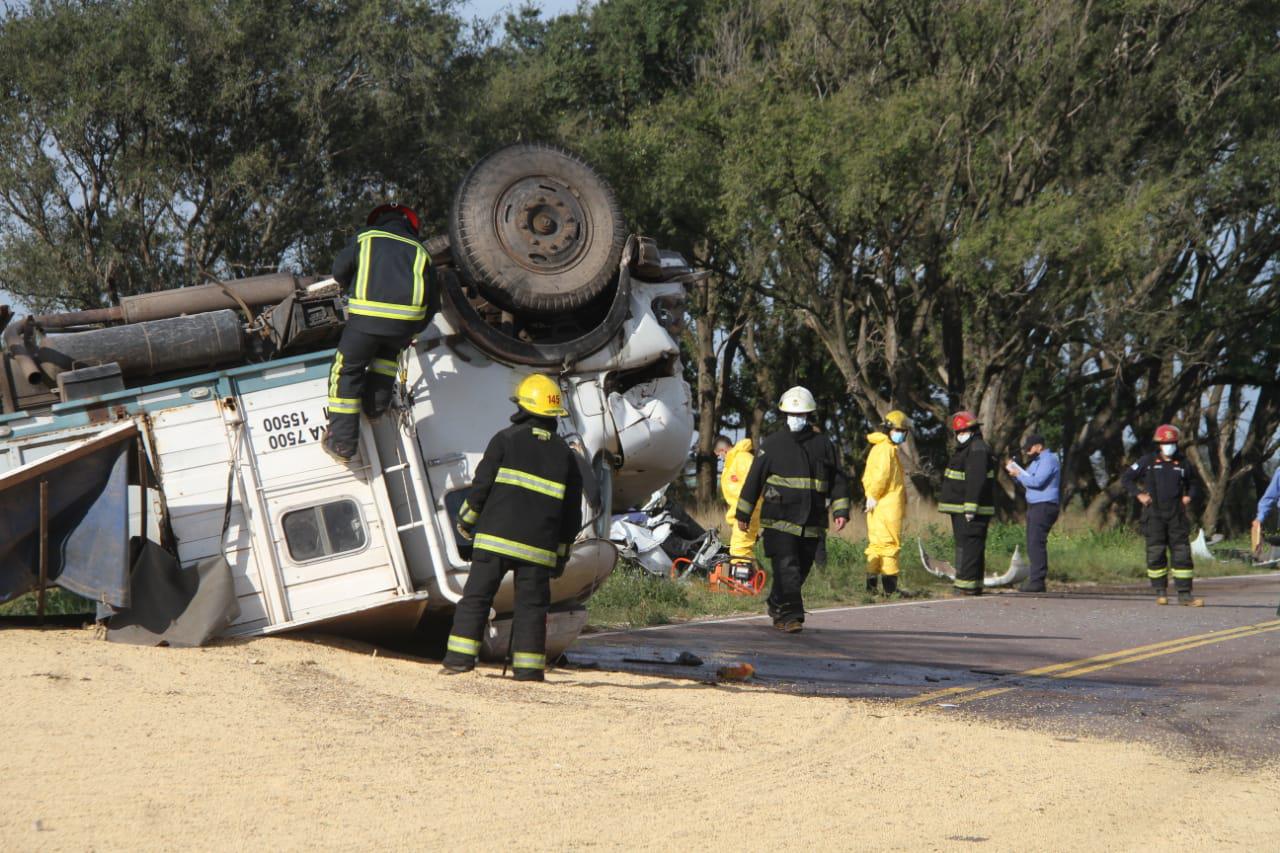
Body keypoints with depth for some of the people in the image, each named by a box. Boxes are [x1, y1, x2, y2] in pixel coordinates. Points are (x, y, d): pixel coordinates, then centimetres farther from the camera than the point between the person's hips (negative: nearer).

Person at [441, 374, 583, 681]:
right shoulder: (565, 454, 11)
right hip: (538, 546, 2)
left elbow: (481, 485, -2)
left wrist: (466, 520, 12)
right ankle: (528, 667, 2)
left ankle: (460, 657, -1)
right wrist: (562, 552, 20)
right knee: (531, 604, 5)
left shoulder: (507, 439, 0)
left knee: (476, 596, 2)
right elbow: (572, 511, 12)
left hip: (496, 536, -2)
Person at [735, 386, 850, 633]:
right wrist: (743, 513, 6)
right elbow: (754, 478, 7)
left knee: (800, 571, 9)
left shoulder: (822, 444, 11)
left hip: (812, 524, 3)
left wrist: (841, 511, 2)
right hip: (779, 519, -3)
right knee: (787, 567, -14)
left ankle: (777, 608, 26)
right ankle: (790, 615, -18)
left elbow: (837, 480, 13)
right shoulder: (773, 444, 4)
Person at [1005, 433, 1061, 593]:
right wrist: (1014, 470, 9)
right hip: (1034, 507, 10)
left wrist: (1019, 474, -9)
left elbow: (1037, 481, -21)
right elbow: (1025, 481, 25)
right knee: (1033, 545, 8)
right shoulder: (1037, 461, 22)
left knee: (1036, 543, -14)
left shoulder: (1049, 460, -10)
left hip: (1044, 507, -10)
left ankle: (1037, 581, -17)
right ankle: (1035, 580, 9)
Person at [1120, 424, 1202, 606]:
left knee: (1182, 552, -3)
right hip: (1154, 514, -2)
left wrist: (1189, 497, 6)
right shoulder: (1148, 462, 3)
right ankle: (1160, 592, 7)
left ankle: (1184, 593, -2)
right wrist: (1139, 495, -3)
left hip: (1176, 515, 2)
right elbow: (1126, 478, 9)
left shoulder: (1183, 465, 10)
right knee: (1156, 553, -2)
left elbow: (1194, 484, 25)